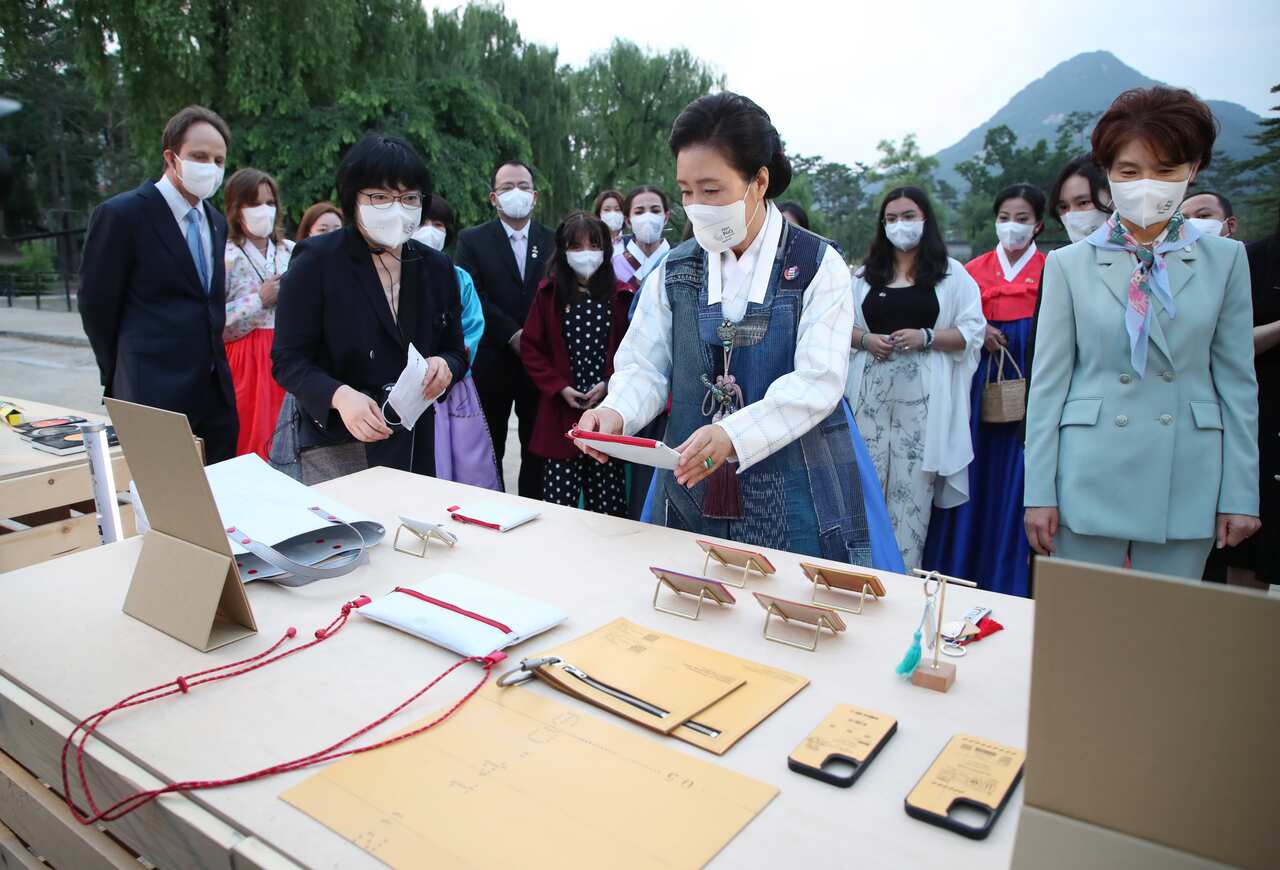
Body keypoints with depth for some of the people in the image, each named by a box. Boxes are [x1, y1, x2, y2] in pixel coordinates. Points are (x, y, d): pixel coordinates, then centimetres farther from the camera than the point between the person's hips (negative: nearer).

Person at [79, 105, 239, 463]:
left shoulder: (216, 222, 13)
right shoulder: (121, 214, -8)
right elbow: (97, 306, -3)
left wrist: (212, 366, 14)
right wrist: (124, 381, 4)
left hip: (216, 392, 7)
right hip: (154, 395, -6)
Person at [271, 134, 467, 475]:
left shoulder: (437, 268, 5)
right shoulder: (316, 261, -8)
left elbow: (455, 352, 10)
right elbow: (288, 359, -9)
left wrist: (445, 366, -14)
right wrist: (339, 395, -28)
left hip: (416, 443, 4)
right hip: (333, 438, -4)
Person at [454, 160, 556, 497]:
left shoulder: (553, 241, 8)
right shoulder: (472, 240, 3)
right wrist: (513, 335, -14)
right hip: (492, 362, -1)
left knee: (537, 450, 8)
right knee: (489, 451, 7)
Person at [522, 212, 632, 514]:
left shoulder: (620, 295, 4)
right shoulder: (549, 293, 5)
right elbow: (530, 348, 5)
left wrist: (609, 384, -8)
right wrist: (559, 388, -5)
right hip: (561, 413, 0)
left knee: (607, 501, 3)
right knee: (558, 501, 1)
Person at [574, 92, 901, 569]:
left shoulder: (818, 266, -5)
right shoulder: (674, 271, 6)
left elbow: (817, 381, -15)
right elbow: (645, 368, 2)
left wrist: (733, 435, -30)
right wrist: (615, 412, -20)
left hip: (795, 497, -3)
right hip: (692, 490, 3)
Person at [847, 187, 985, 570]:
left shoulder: (951, 274, 5)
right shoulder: (866, 275, 15)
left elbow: (973, 333, 0)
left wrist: (925, 337, -14)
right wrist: (865, 340, -5)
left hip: (922, 395, -3)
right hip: (871, 392, 3)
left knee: (912, 482, -2)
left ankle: (903, 572, 8)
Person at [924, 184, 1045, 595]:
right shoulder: (975, 269, 11)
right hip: (980, 385, 2)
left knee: (1017, 481, 1)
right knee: (976, 479, 5)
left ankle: (1012, 584, 12)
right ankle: (961, 573, 17)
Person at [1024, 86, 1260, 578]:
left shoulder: (1225, 260, 5)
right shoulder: (1068, 265, 1)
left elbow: (1237, 383, 6)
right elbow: (1048, 384, -1)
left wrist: (1240, 494, 1)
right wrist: (1039, 493, -4)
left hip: (1186, 486, 2)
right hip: (1090, 482, -1)